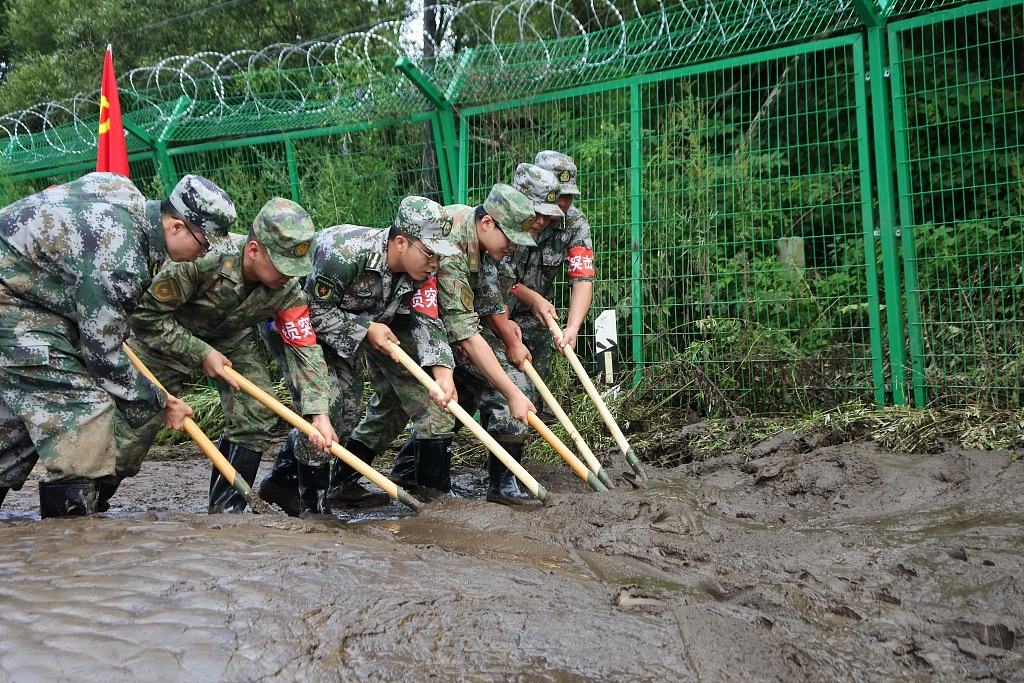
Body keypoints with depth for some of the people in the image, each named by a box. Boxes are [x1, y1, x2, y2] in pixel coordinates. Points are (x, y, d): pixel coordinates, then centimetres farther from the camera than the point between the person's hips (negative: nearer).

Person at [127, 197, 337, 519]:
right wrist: (201, 354, -28)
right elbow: (147, 315, -29)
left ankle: (226, 511, 4)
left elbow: (304, 348, -20)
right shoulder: (202, 260, -39)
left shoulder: (289, 287, -25)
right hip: (166, 336, -4)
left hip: (233, 339, 4)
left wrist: (318, 413, -30)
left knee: (257, 414, -9)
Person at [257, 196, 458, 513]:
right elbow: (313, 312, -29)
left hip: (346, 325, 8)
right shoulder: (345, 253, -36)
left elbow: (426, 322, -19)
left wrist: (442, 372, -33)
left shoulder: (421, 272, -14)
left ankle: (345, 484, 22)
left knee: (350, 409, 6)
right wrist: (366, 329, -27)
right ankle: (280, 483, -7)